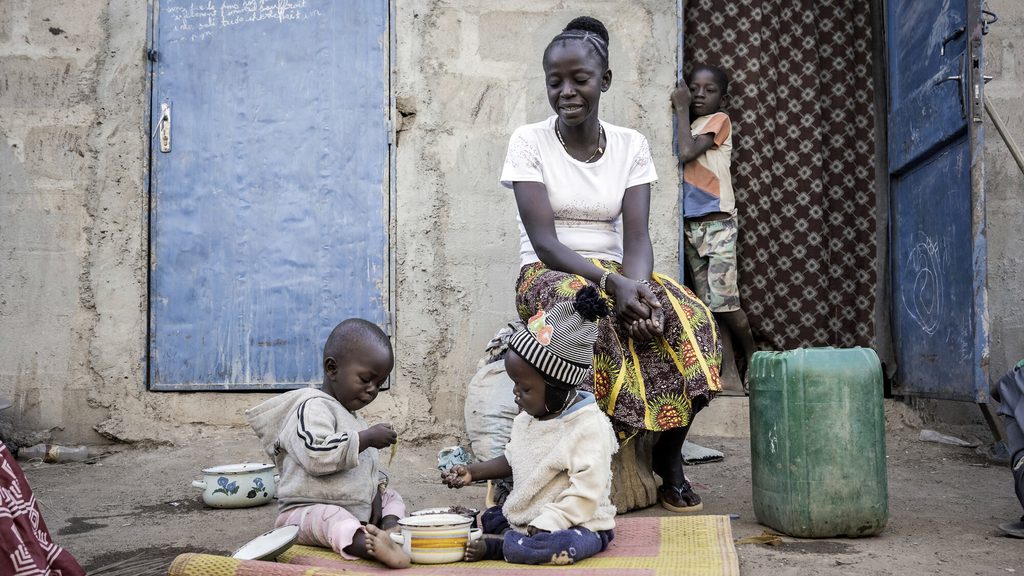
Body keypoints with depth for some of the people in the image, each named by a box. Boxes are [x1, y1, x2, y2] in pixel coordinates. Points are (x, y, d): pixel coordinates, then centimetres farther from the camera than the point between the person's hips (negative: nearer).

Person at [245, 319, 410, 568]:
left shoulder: (352, 418, 21)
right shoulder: (314, 407, -10)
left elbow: (368, 469, 27)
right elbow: (317, 456, -28)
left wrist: (376, 492, 5)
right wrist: (367, 438, -21)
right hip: (306, 510, -10)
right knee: (329, 518, -36)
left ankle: (390, 527, -19)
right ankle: (366, 544, -66)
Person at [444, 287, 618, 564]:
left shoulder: (589, 427, -21)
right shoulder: (527, 418, 5)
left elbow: (584, 496, -25)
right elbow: (512, 460, 21)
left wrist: (538, 528, -27)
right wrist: (473, 472, 8)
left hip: (578, 524, -9)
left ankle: (494, 545, -15)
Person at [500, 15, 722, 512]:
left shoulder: (631, 145, 4)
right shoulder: (529, 141, -5)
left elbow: (636, 237, -6)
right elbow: (543, 241, -15)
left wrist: (638, 285, -29)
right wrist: (610, 283, -30)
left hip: (616, 275, 3)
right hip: (548, 276, -3)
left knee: (692, 320, -26)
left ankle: (669, 454, -8)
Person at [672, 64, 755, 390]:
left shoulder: (719, 120, -1)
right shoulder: (690, 127, 18)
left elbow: (687, 153, -15)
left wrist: (681, 109, -6)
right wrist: (681, 109, 3)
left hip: (717, 224, -6)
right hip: (691, 224, 6)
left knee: (722, 301, -10)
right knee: (706, 302, 3)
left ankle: (752, 356, 9)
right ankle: (737, 359, 13)